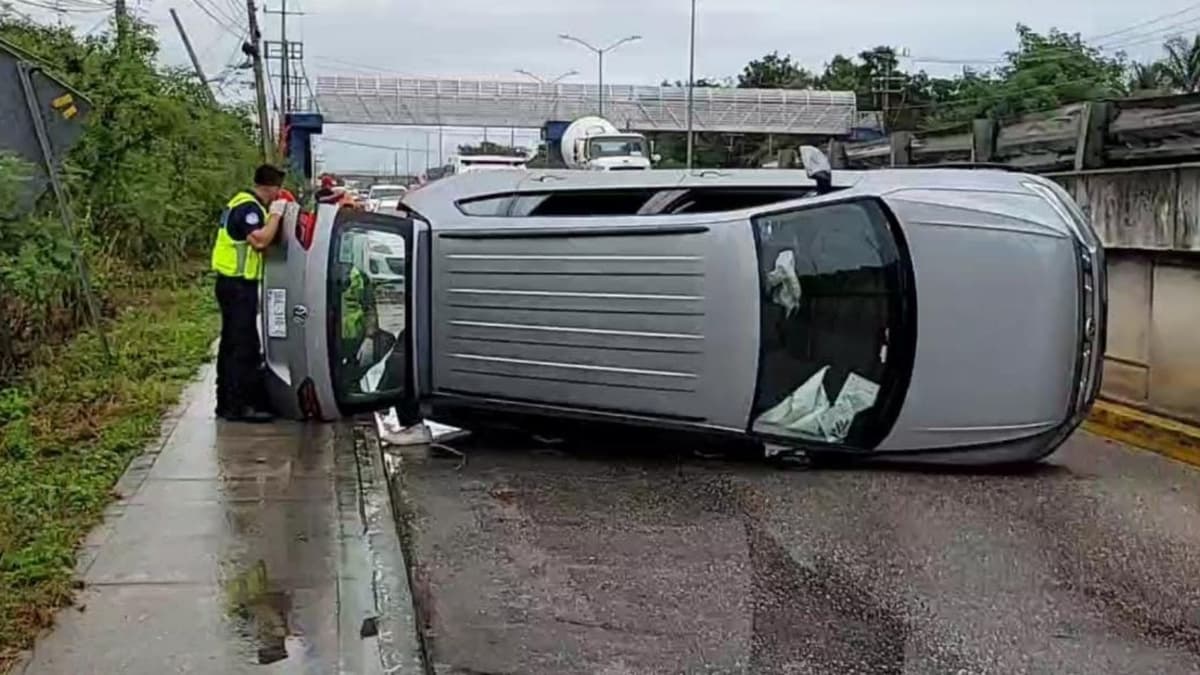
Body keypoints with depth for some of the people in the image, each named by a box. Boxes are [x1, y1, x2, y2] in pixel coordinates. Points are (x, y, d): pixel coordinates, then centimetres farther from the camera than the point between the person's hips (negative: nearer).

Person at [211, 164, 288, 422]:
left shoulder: (246, 204, 17)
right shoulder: (249, 207, -15)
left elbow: (259, 241, 20)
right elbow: (260, 240, -28)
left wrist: (273, 214, 11)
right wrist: (275, 214, -18)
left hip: (233, 283, 11)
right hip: (238, 285, -11)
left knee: (232, 344, 15)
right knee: (245, 347, -10)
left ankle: (226, 403, 22)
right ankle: (238, 407, -9)